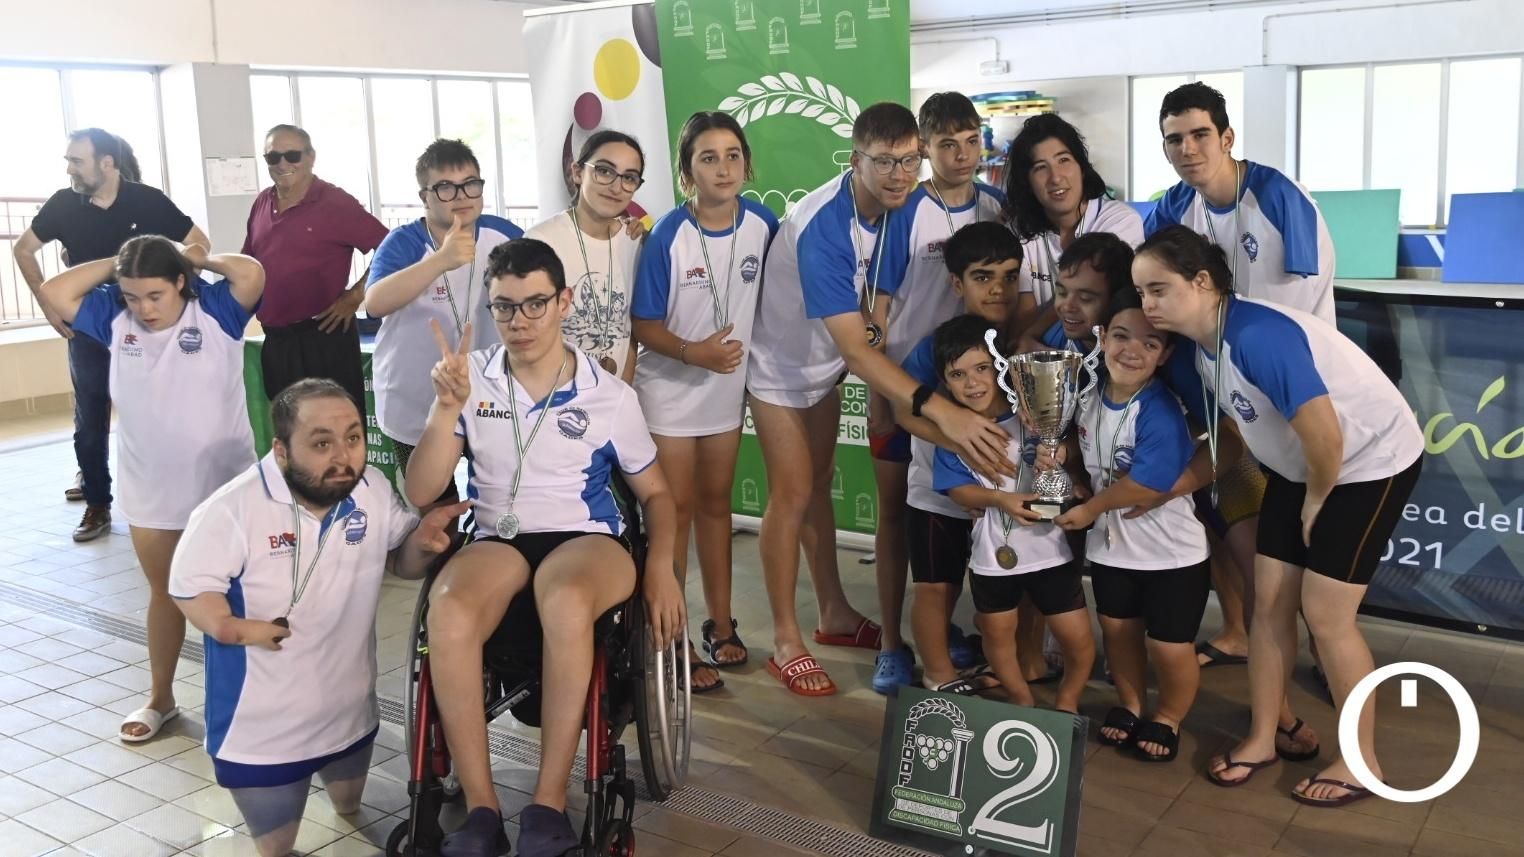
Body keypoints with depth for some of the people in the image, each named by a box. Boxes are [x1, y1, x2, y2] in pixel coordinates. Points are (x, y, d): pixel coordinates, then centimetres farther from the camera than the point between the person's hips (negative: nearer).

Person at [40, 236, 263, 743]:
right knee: (164, 593, 19)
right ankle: (160, 698, 35)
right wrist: (115, 265, -8)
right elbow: (55, 293, -8)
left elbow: (252, 274, -30)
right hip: (149, 491, 4)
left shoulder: (216, 310, -14)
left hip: (222, 487, -4)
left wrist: (201, 259, -13)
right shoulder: (114, 318, -3)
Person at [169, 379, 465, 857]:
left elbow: (401, 563, 5)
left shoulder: (373, 489, -6)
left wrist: (421, 541, -18)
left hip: (349, 708, 5)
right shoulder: (234, 509, -22)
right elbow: (189, 583, -15)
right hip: (261, 723, -4)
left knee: (349, 809, 26)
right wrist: (227, 625, -33)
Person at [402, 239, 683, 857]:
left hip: (586, 539, -1)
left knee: (566, 602, -39)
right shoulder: (472, 379, 6)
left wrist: (660, 566, -6)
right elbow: (419, 494, 2)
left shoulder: (610, 395, 5)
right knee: (448, 610, -35)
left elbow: (655, 492, 13)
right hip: (496, 540, 1)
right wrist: (448, 408, -13)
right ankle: (480, 807, -24)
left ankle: (549, 803, -27)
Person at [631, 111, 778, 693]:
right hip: (669, 390, -4)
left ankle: (720, 625, 29)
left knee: (715, 503, 16)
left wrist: (747, 350, 5)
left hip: (728, 388, 4)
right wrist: (694, 352, -31)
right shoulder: (668, 235, -19)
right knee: (675, 512, 2)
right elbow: (644, 323, -16)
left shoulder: (762, 224, -8)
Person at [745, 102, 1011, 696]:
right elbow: (855, 348, -43)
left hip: (824, 363, 7)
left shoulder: (890, 206, -12)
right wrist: (940, 411, -50)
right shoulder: (821, 227, -37)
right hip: (780, 367, -7)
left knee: (819, 486, 16)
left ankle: (835, 615, 28)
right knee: (792, 497, -4)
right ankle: (786, 643, 7)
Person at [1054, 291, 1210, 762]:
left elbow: (1147, 484, -29)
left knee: (1170, 648, 2)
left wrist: (1089, 509, -14)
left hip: (1170, 549, -6)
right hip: (1110, 542, 7)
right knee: (1118, 629, 20)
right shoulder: (1090, 395, -5)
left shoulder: (1161, 413, -27)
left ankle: (1167, 719, 29)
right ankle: (1130, 707, 42)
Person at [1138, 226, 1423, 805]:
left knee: (1324, 612, -5)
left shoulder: (1258, 335, -34)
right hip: (1302, 470, 8)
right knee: (1270, 601, 7)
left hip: (1372, 462, -8)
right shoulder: (1191, 351, -7)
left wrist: (1315, 503, -17)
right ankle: (1262, 738, 23)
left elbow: (1325, 435, -34)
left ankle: (1361, 761, 14)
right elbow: (1224, 435, 6)